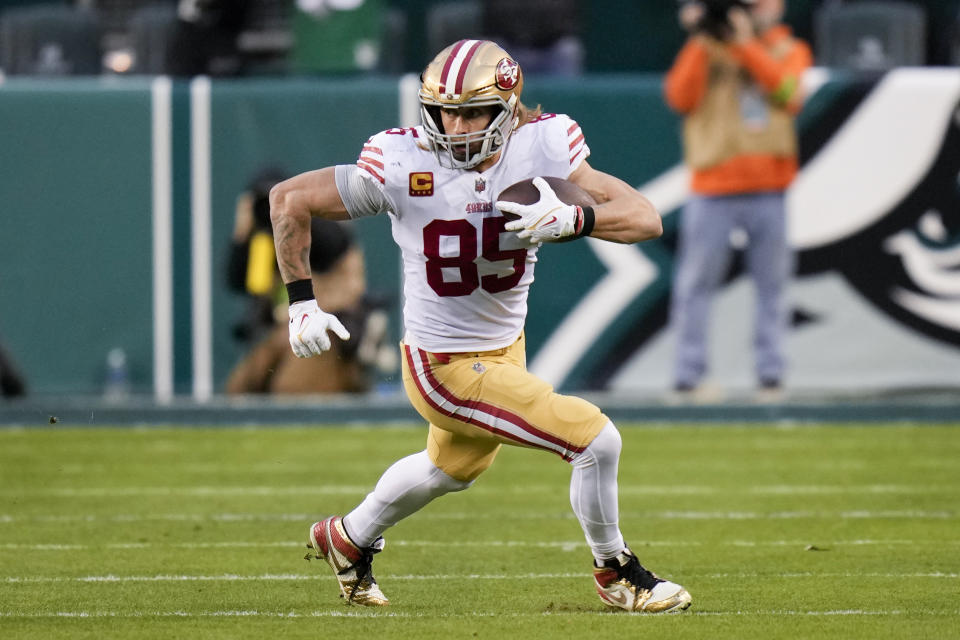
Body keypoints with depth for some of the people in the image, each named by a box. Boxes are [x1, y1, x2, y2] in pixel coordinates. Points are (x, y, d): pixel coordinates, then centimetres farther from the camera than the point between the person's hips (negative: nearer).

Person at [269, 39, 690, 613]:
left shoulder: (541, 149, -17)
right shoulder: (405, 166, -25)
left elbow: (646, 220, -21)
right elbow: (289, 200, -13)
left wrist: (570, 220, -39)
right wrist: (302, 303, -13)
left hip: (504, 348, 6)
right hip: (446, 368, -6)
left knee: (451, 468, 33)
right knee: (596, 441, -12)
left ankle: (349, 540, 59)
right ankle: (615, 573, 14)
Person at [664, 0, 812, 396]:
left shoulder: (790, 51, 12)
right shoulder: (706, 50, 8)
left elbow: (787, 94, -10)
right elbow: (682, 98, -8)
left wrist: (746, 44, -15)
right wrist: (700, 41, -13)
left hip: (769, 191, 2)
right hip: (712, 191, -2)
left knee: (772, 283, 1)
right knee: (695, 284, -5)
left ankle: (770, 369, 6)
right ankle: (687, 373, -3)